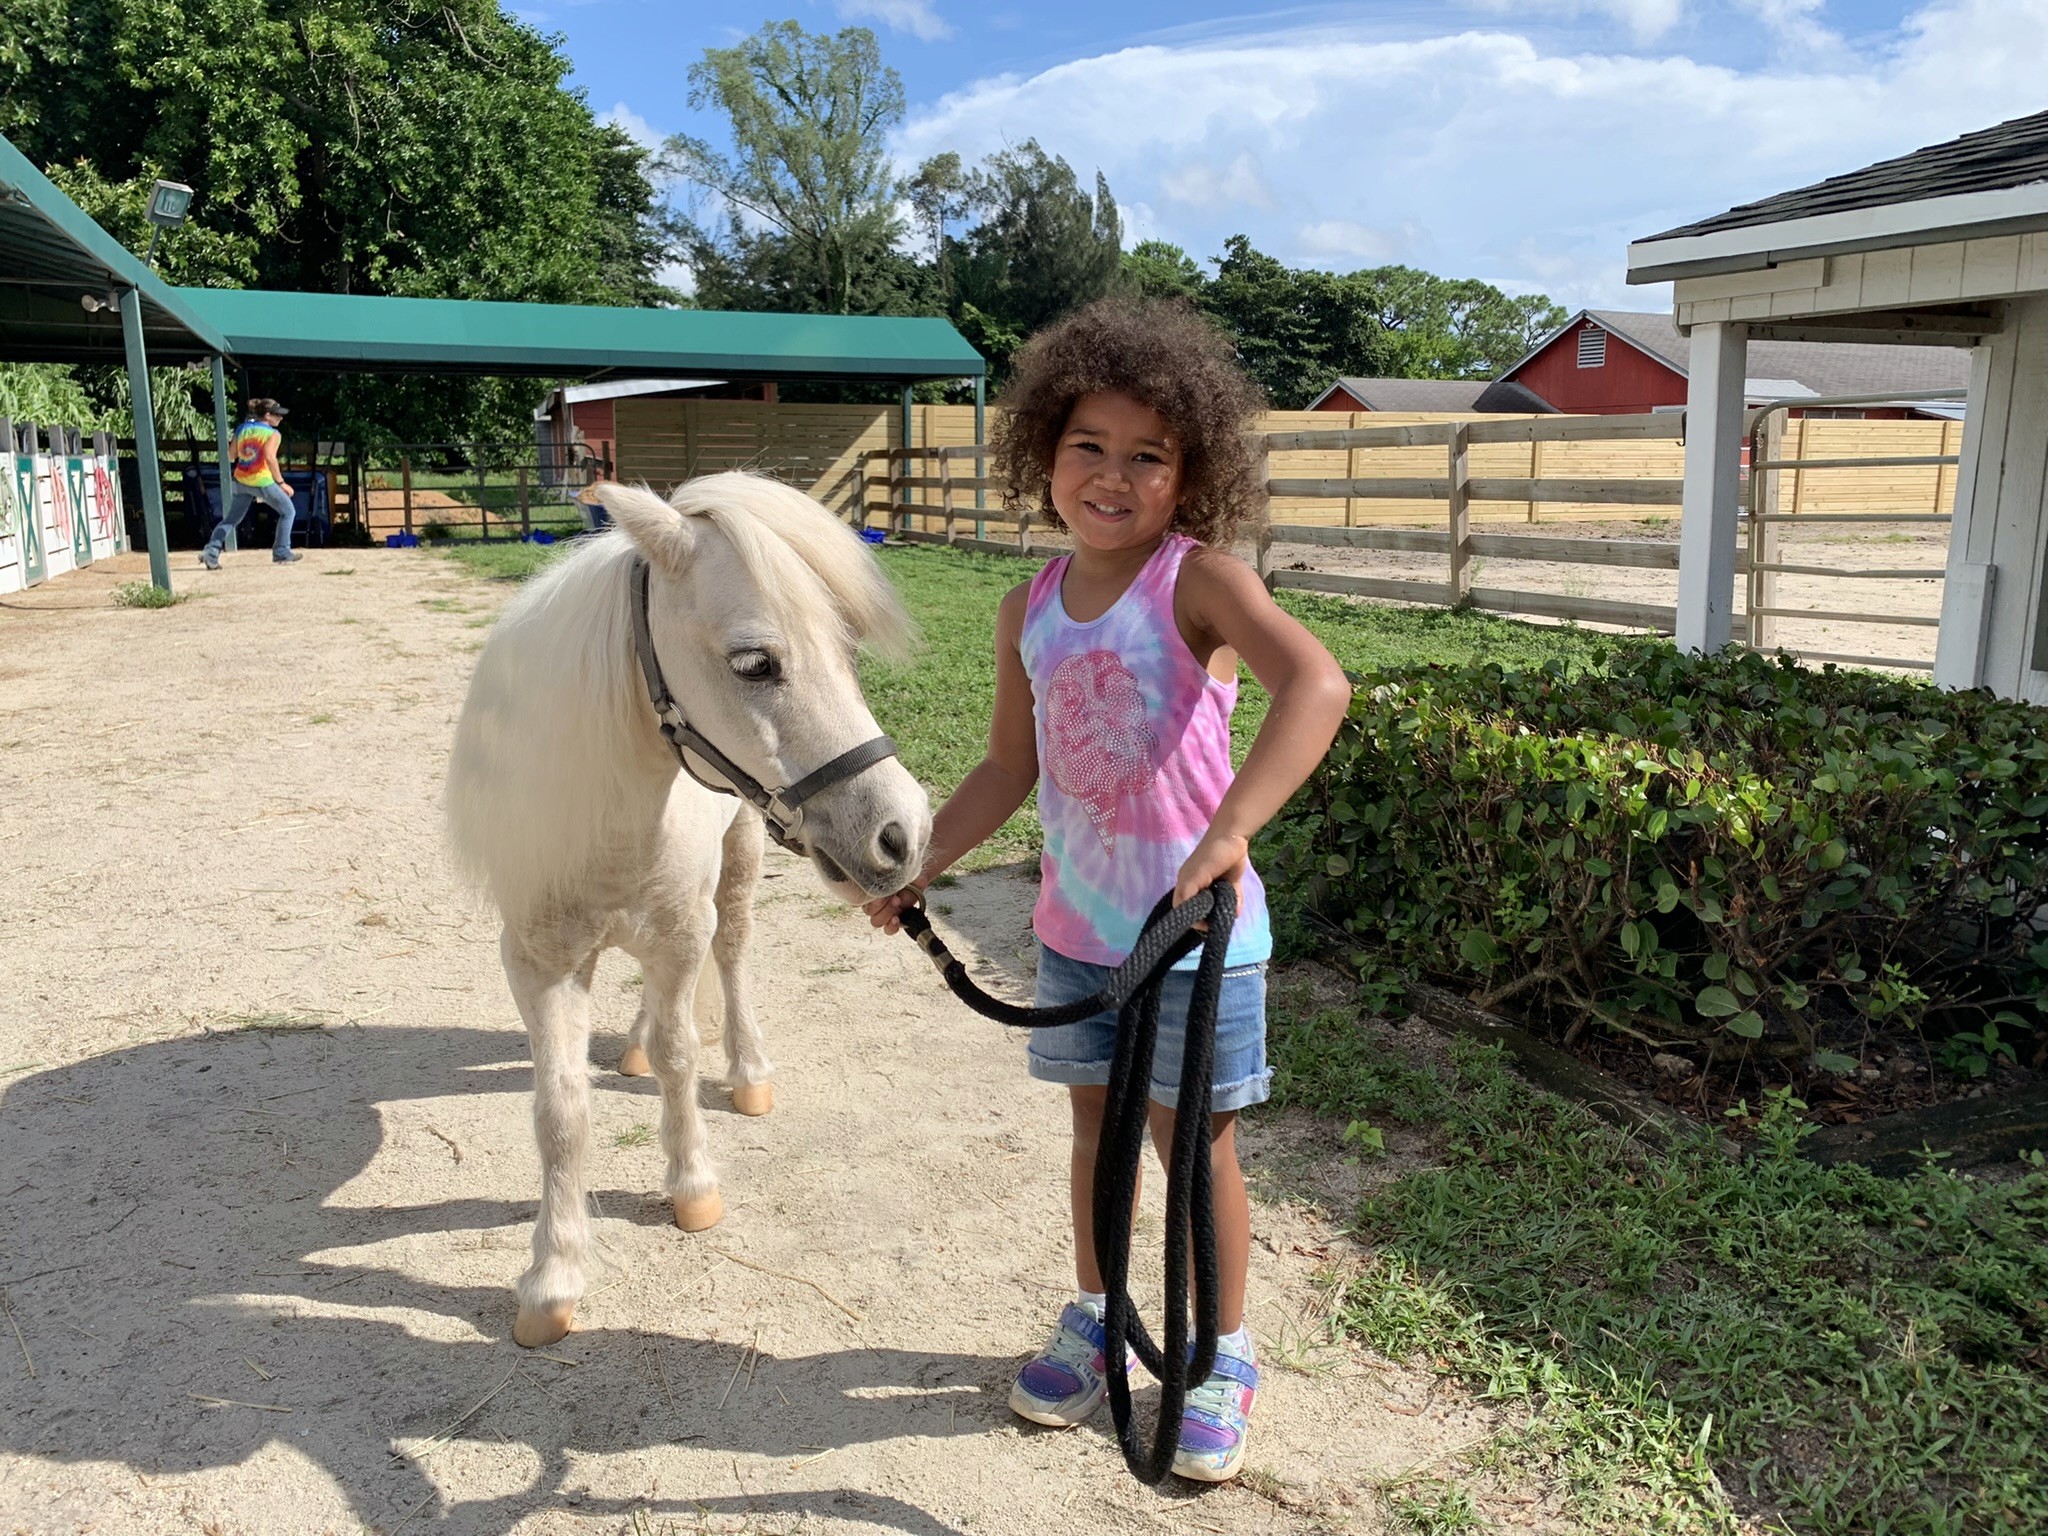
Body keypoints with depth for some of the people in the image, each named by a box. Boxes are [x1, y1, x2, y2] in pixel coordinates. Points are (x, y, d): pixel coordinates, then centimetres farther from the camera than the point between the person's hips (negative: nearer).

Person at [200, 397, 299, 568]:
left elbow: (232, 455, 14)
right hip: (262, 482, -6)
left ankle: (211, 553, 1)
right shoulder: (273, 434, -9)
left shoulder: (242, 429, 10)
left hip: (241, 481, 6)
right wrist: (281, 483, -21)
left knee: (231, 518, 14)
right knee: (287, 512, 14)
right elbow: (270, 457, -23)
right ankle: (282, 553, 14)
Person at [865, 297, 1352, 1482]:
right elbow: (1011, 769, 12)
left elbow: (1317, 684, -35)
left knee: (1195, 1144, 9)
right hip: (1076, 928, 5)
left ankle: (1223, 1359, 31)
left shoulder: (1201, 580, -17)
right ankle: (1095, 1319, 41)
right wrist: (920, 864, 10)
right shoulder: (1032, 610, 2)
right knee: (1098, 1124, 20)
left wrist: (1230, 829, -46)